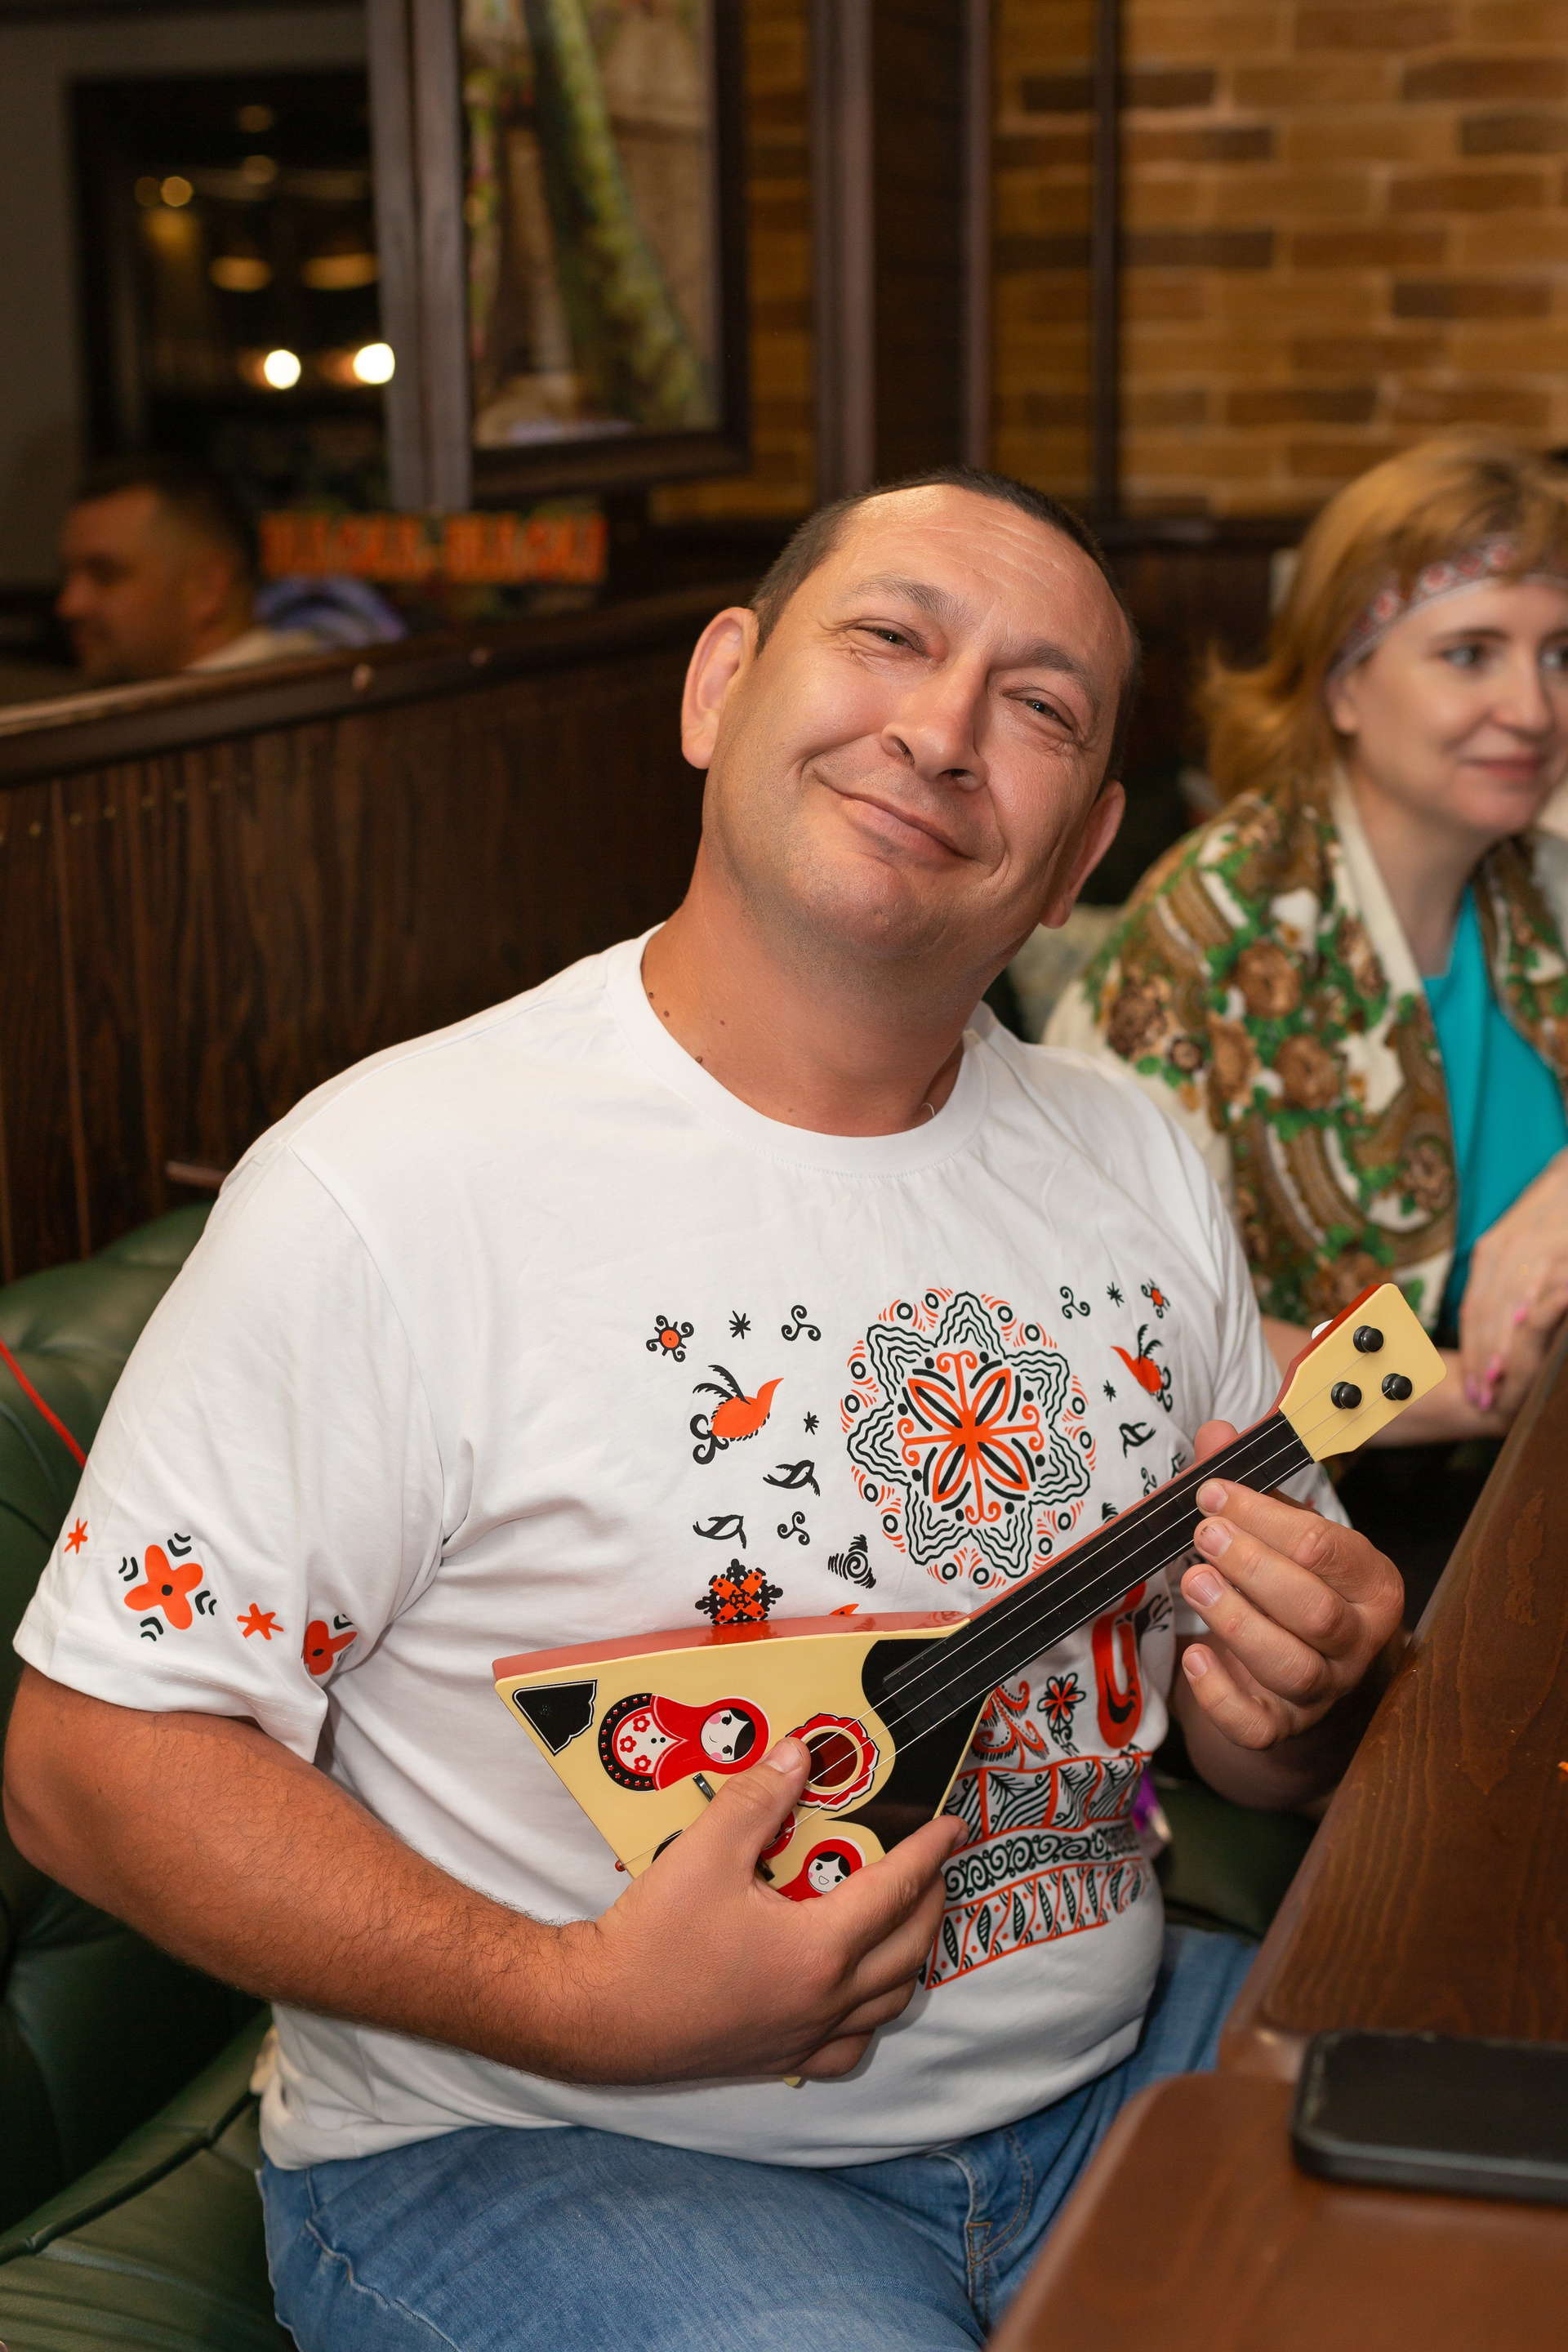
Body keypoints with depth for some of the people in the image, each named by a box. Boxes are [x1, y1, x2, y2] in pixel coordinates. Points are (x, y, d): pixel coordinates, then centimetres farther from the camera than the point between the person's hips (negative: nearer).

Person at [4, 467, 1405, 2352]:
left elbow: (1258, 1732, 15)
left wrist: (1297, 1708, -10)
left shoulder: (1137, 1169, 5)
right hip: (536, 2144, -5)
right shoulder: (389, 1187, -15)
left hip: (1110, 2058, 5)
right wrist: (577, 1996, -23)